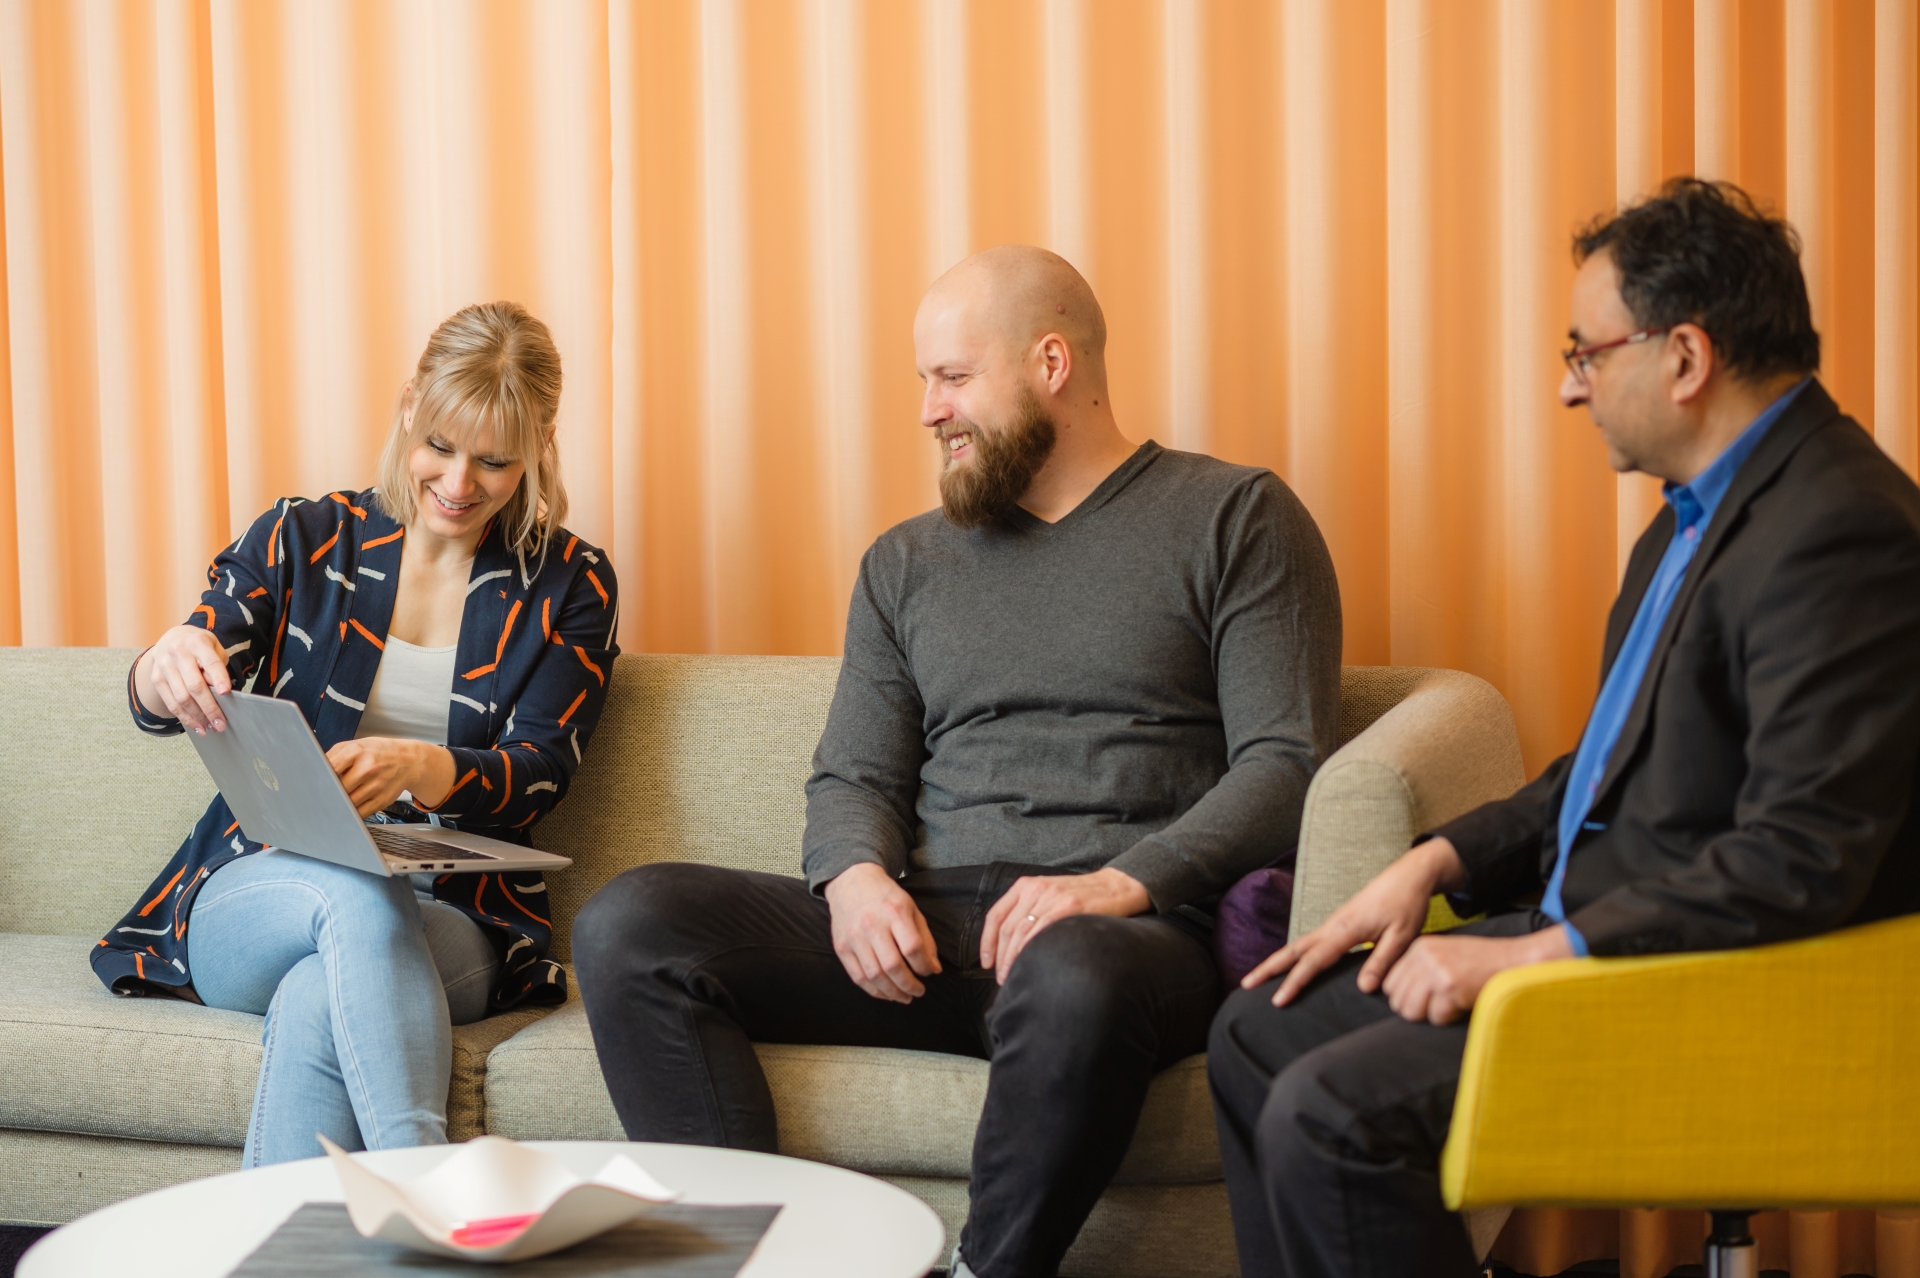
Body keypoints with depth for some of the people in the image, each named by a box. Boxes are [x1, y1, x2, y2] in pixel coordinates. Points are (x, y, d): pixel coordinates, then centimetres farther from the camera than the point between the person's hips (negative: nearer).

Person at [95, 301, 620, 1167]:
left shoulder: (568, 587, 8)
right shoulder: (300, 539, 9)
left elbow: (539, 773, -5)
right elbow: (158, 702, -3)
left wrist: (417, 768, -29)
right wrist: (167, 668, -31)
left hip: (453, 923, 0)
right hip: (250, 903, 1)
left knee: (315, 1003, -37)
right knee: (360, 895, -38)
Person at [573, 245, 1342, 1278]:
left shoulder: (1234, 520, 9)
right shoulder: (906, 562, 23)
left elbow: (1284, 764, -2)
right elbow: (852, 777, 17)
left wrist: (1123, 882, -17)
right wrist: (856, 875, -7)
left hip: (1124, 927, -4)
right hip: (931, 926, 5)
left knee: (1074, 979, -42)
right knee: (628, 925, -17)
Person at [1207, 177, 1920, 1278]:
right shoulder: (1701, 510, 13)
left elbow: (1803, 861, -26)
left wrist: (1533, 952, -22)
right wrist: (1436, 864, 7)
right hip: (1593, 923, 10)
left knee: (1331, 1112, -22)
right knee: (1261, 1034, 7)